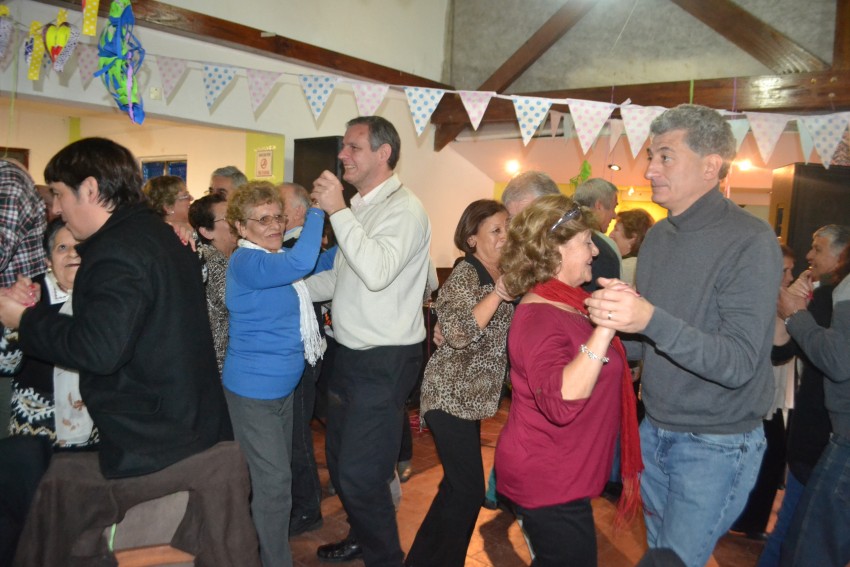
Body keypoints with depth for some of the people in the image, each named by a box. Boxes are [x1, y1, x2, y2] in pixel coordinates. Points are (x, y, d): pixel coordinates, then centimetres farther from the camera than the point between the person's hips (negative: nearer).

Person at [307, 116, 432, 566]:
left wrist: (338, 211, -28)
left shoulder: (404, 209, -15)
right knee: (340, 461, 21)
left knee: (360, 475, -2)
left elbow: (377, 272, -32)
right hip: (349, 354, 9)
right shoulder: (358, 207, 12)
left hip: (384, 362, -9)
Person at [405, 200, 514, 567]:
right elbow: (459, 334, -31)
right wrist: (499, 293, -32)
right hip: (452, 396, -9)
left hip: (470, 396, 9)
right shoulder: (465, 275, -16)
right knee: (468, 489, -6)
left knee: (458, 486, 16)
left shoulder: (498, 276, 9)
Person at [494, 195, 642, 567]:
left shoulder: (569, 303, 6)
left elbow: (604, 366, 20)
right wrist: (605, 326, -42)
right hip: (546, 483, -9)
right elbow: (560, 403, -38)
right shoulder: (539, 316, -24)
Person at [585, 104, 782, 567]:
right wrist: (607, 321, -7)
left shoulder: (750, 242, -19)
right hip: (655, 432, 7)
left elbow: (739, 363, -26)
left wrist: (650, 319, -38)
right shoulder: (657, 237, 3)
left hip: (717, 446, -6)